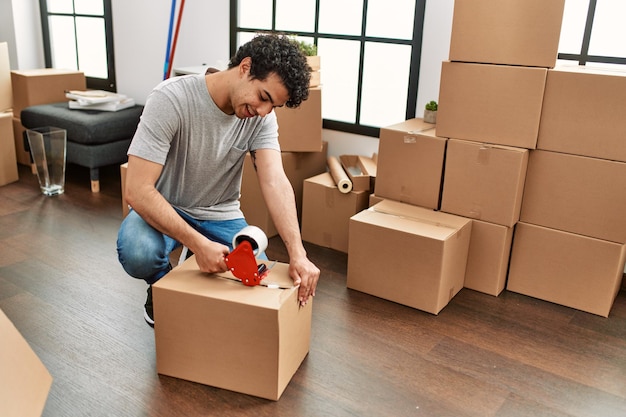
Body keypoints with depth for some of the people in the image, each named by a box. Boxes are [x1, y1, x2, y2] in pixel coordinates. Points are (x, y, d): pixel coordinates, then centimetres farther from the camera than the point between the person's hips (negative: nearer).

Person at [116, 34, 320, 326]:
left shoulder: (262, 117, -14)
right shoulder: (170, 99, -28)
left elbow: (275, 182, -25)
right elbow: (138, 191, -32)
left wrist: (297, 253, -38)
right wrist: (197, 244, -41)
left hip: (220, 215, 4)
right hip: (163, 210, -3)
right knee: (138, 253, -35)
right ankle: (162, 286, 2)